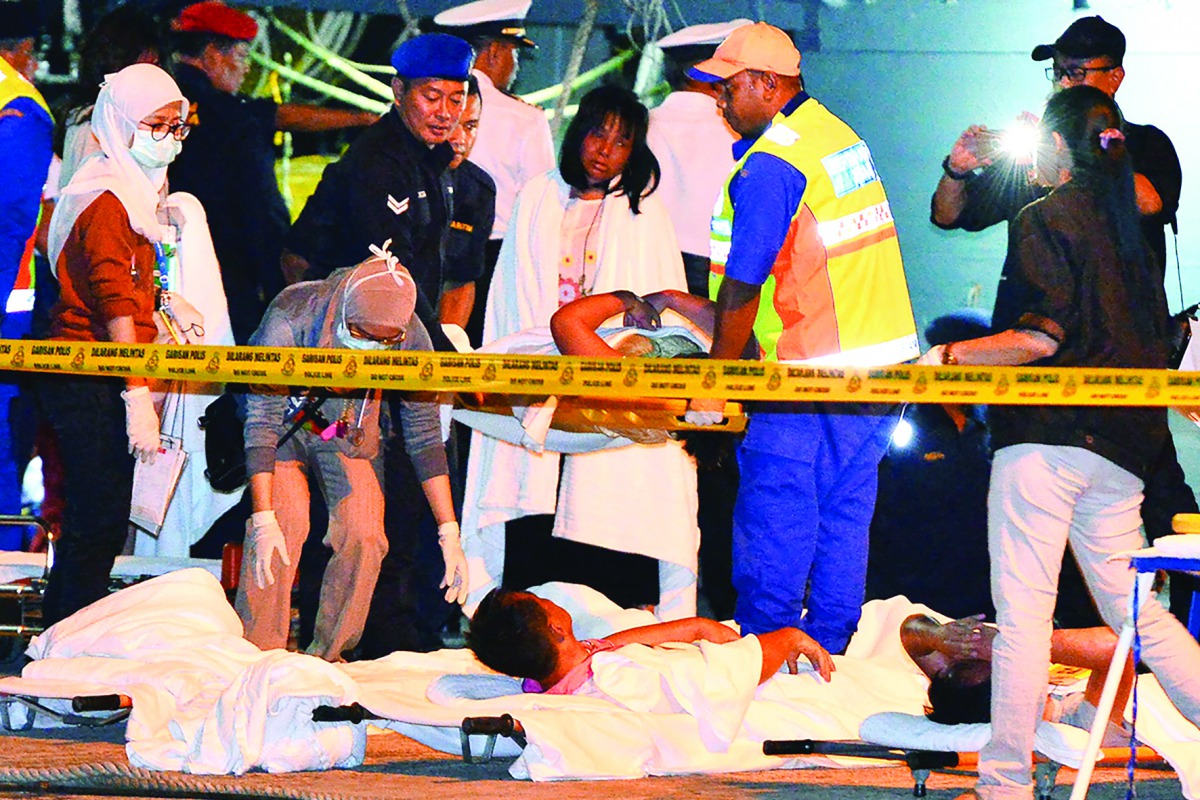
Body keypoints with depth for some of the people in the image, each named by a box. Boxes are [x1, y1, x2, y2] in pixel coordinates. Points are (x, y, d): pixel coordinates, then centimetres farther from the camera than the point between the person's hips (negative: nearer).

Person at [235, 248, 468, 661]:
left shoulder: (411, 338, -27)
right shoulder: (291, 316, -36)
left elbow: (424, 434, -17)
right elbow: (261, 422, -33)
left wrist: (449, 535, -19)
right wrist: (264, 520, -39)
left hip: (350, 426, 3)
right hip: (284, 417, -3)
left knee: (364, 534, -14)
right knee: (285, 524, -23)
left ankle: (327, 656, 3)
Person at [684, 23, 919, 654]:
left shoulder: (767, 165, -17)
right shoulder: (840, 135, 11)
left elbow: (743, 288, -16)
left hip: (809, 369, -9)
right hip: (882, 356, 9)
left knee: (773, 519, -1)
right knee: (844, 514, 13)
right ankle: (828, 650, 17)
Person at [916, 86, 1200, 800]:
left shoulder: (1045, 220, -7)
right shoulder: (1132, 230, 14)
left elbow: (1041, 337, -16)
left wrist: (950, 356, -9)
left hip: (1046, 435, -7)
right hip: (1120, 446, 8)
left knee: (1022, 615, -5)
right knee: (1134, 611, 13)